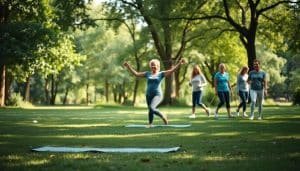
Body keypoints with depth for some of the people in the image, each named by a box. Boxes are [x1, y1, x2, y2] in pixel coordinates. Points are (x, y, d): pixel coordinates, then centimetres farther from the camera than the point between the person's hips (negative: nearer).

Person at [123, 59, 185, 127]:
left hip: (157, 95, -5)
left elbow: (172, 70, -8)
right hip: (148, 95, 5)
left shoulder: (161, 74, 2)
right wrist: (128, 67, 8)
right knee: (150, 110, 11)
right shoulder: (147, 74, 11)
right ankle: (150, 124, 27)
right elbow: (136, 73, 12)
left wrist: (179, 63, -18)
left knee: (151, 108, -26)